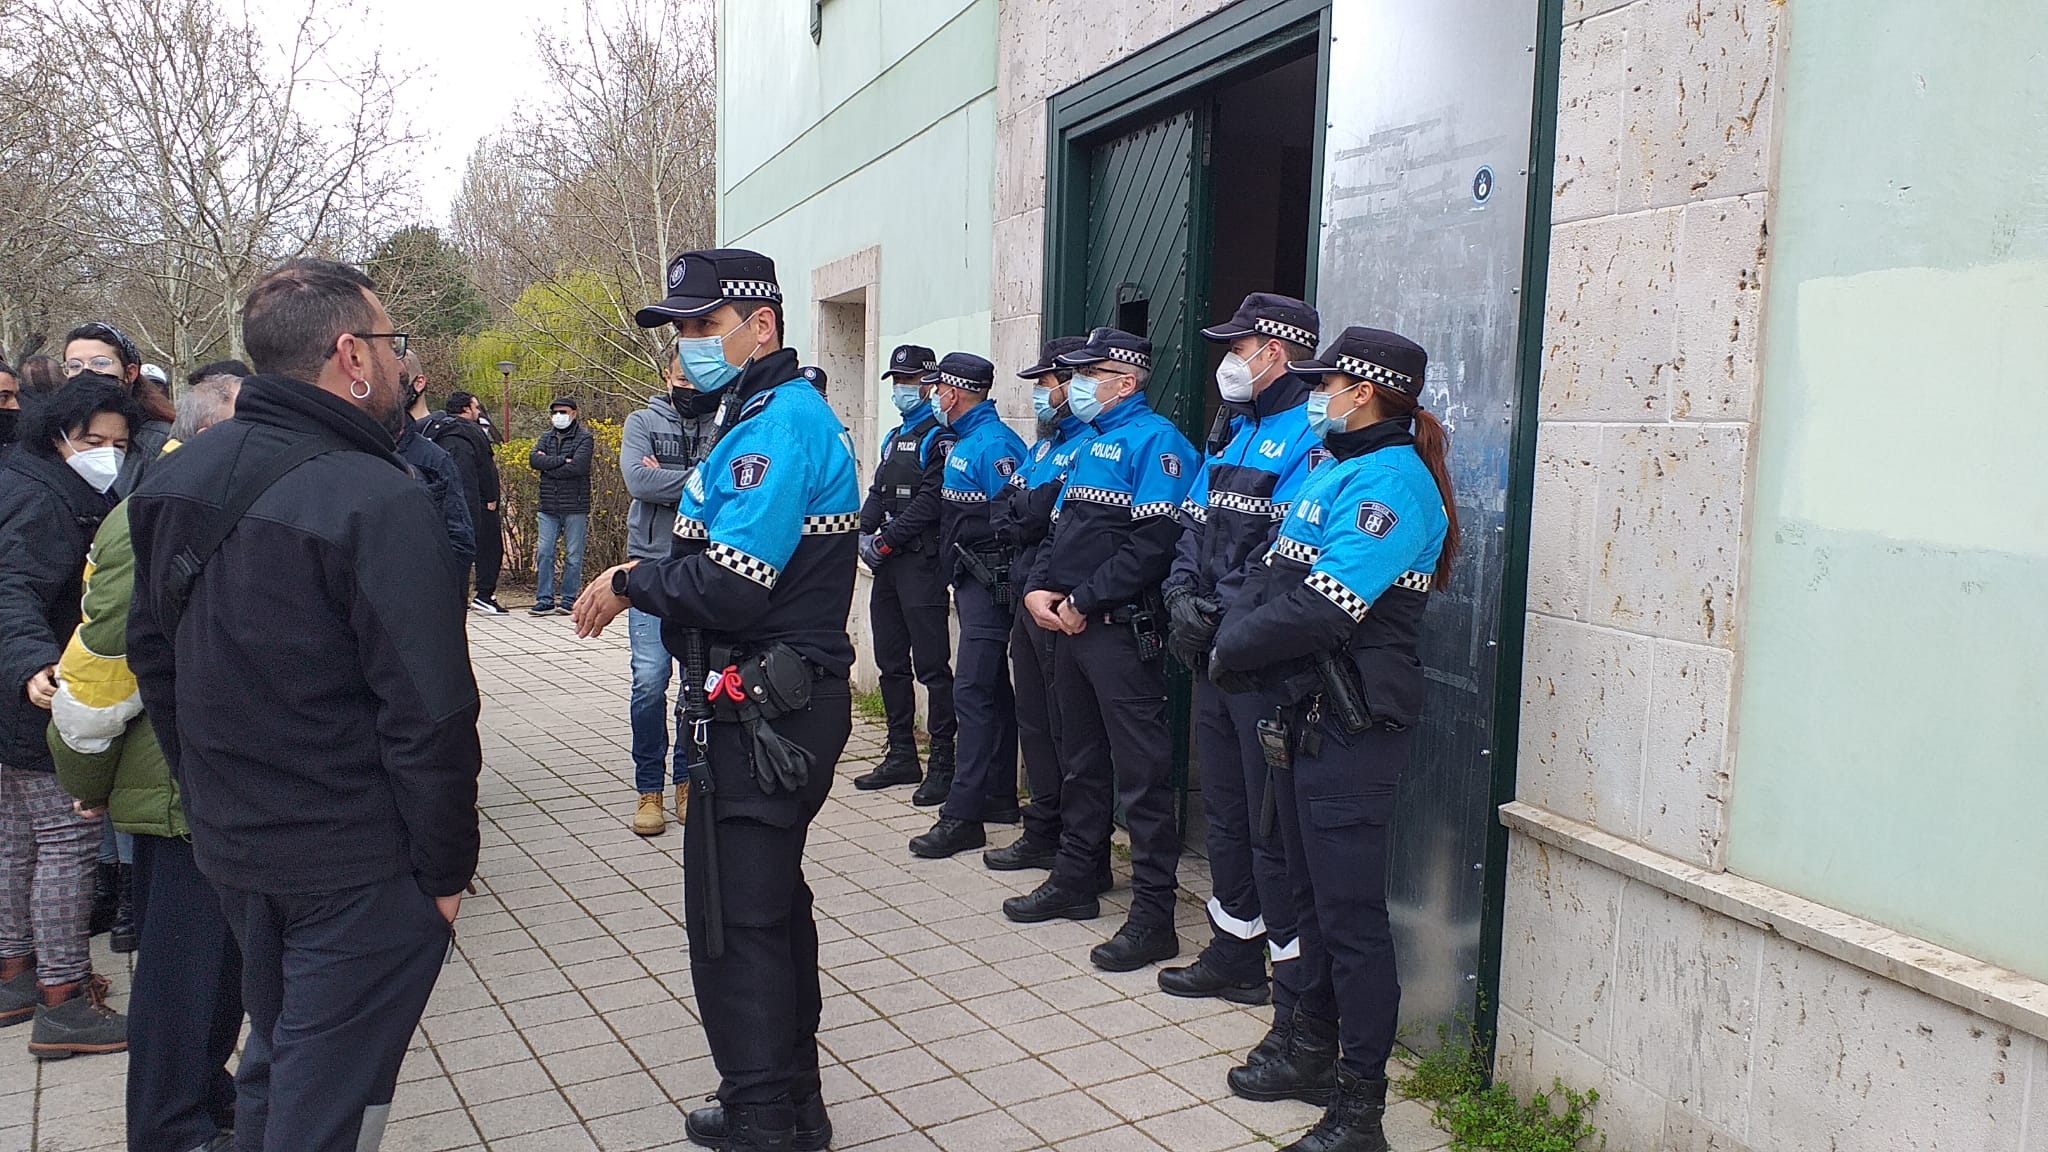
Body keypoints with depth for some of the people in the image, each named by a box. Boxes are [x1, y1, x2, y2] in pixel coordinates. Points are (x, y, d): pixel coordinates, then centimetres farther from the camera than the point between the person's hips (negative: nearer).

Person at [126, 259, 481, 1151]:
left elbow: (152, 656, 14)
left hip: (227, 842, 8)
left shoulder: (177, 481, 4)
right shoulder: (380, 501, -22)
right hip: (358, 866, -8)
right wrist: (447, 867, -10)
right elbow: (427, 715, -22)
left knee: (275, 1054, 26)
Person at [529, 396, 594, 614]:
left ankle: (569, 599, 9)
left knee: (573, 555, 1)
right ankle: (544, 599, 6)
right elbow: (534, 460, -2)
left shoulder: (584, 438, 0)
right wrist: (562, 460, -12)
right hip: (548, 506, 4)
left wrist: (548, 465, -6)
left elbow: (578, 467, -16)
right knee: (544, 553, 1)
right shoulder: (546, 437, 15)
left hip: (575, 507, -4)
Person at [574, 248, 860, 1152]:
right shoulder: (778, 412, 16)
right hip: (781, 703, 11)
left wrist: (630, 583, -11)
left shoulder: (780, 423, -18)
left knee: (735, 922, -1)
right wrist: (649, 577, 2)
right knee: (772, 904, 20)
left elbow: (730, 587, -25)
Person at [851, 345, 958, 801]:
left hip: (922, 562, -9)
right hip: (888, 564, 10)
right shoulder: (894, 438, 22)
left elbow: (931, 501, -16)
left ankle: (945, 765, -3)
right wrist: (866, 533, 0)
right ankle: (901, 757, 23)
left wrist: (886, 540, -14)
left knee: (931, 665, -8)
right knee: (891, 663, 13)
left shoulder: (939, 437, -7)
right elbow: (877, 493, 18)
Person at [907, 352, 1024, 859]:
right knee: (993, 690, 15)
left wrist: (1009, 585, -18)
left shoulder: (994, 445, -16)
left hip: (990, 584, -11)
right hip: (972, 582, 11)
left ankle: (963, 816, -10)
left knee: (973, 692, -12)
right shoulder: (965, 442, 16)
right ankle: (998, 796, 24)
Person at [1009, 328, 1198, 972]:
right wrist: (1040, 589, 2)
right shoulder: (1091, 442, 18)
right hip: (1069, 626, 10)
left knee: (1142, 773, -5)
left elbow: (1154, 541, -21)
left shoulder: (1154, 440, -11)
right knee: (1081, 759, 18)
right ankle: (1073, 882, 31)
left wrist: (1083, 600, -18)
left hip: (1122, 630, -9)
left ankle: (1153, 916, 0)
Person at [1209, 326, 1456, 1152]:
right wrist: (1234, 635, -6)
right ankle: (1312, 1053, 34)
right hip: (1305, 714, 10)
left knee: (1351, 913, -3)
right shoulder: (1332, 473, 16)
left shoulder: (1391, 479, -15)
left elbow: (1322, 609, -23)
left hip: (1354, 730, -10)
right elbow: (1270, 576, 13)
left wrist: (1236, 648, -10)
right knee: (1312, 896, 19)